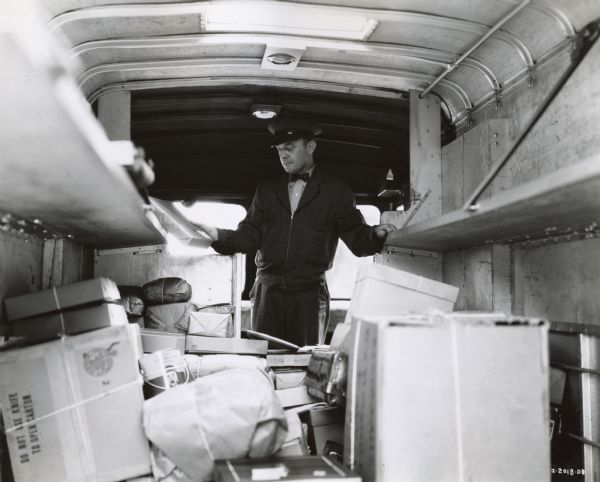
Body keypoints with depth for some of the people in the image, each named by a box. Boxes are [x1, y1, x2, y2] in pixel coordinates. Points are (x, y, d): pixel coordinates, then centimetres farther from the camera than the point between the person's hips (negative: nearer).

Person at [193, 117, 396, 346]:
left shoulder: (335, 191, 7)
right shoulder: (267, 189, 16)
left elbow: (356, 238, 0)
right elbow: (250, 236, 10)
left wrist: (375, 234, -21)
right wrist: (217, 234, -8)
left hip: (309, 294, -2)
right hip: (268, 290, 2)